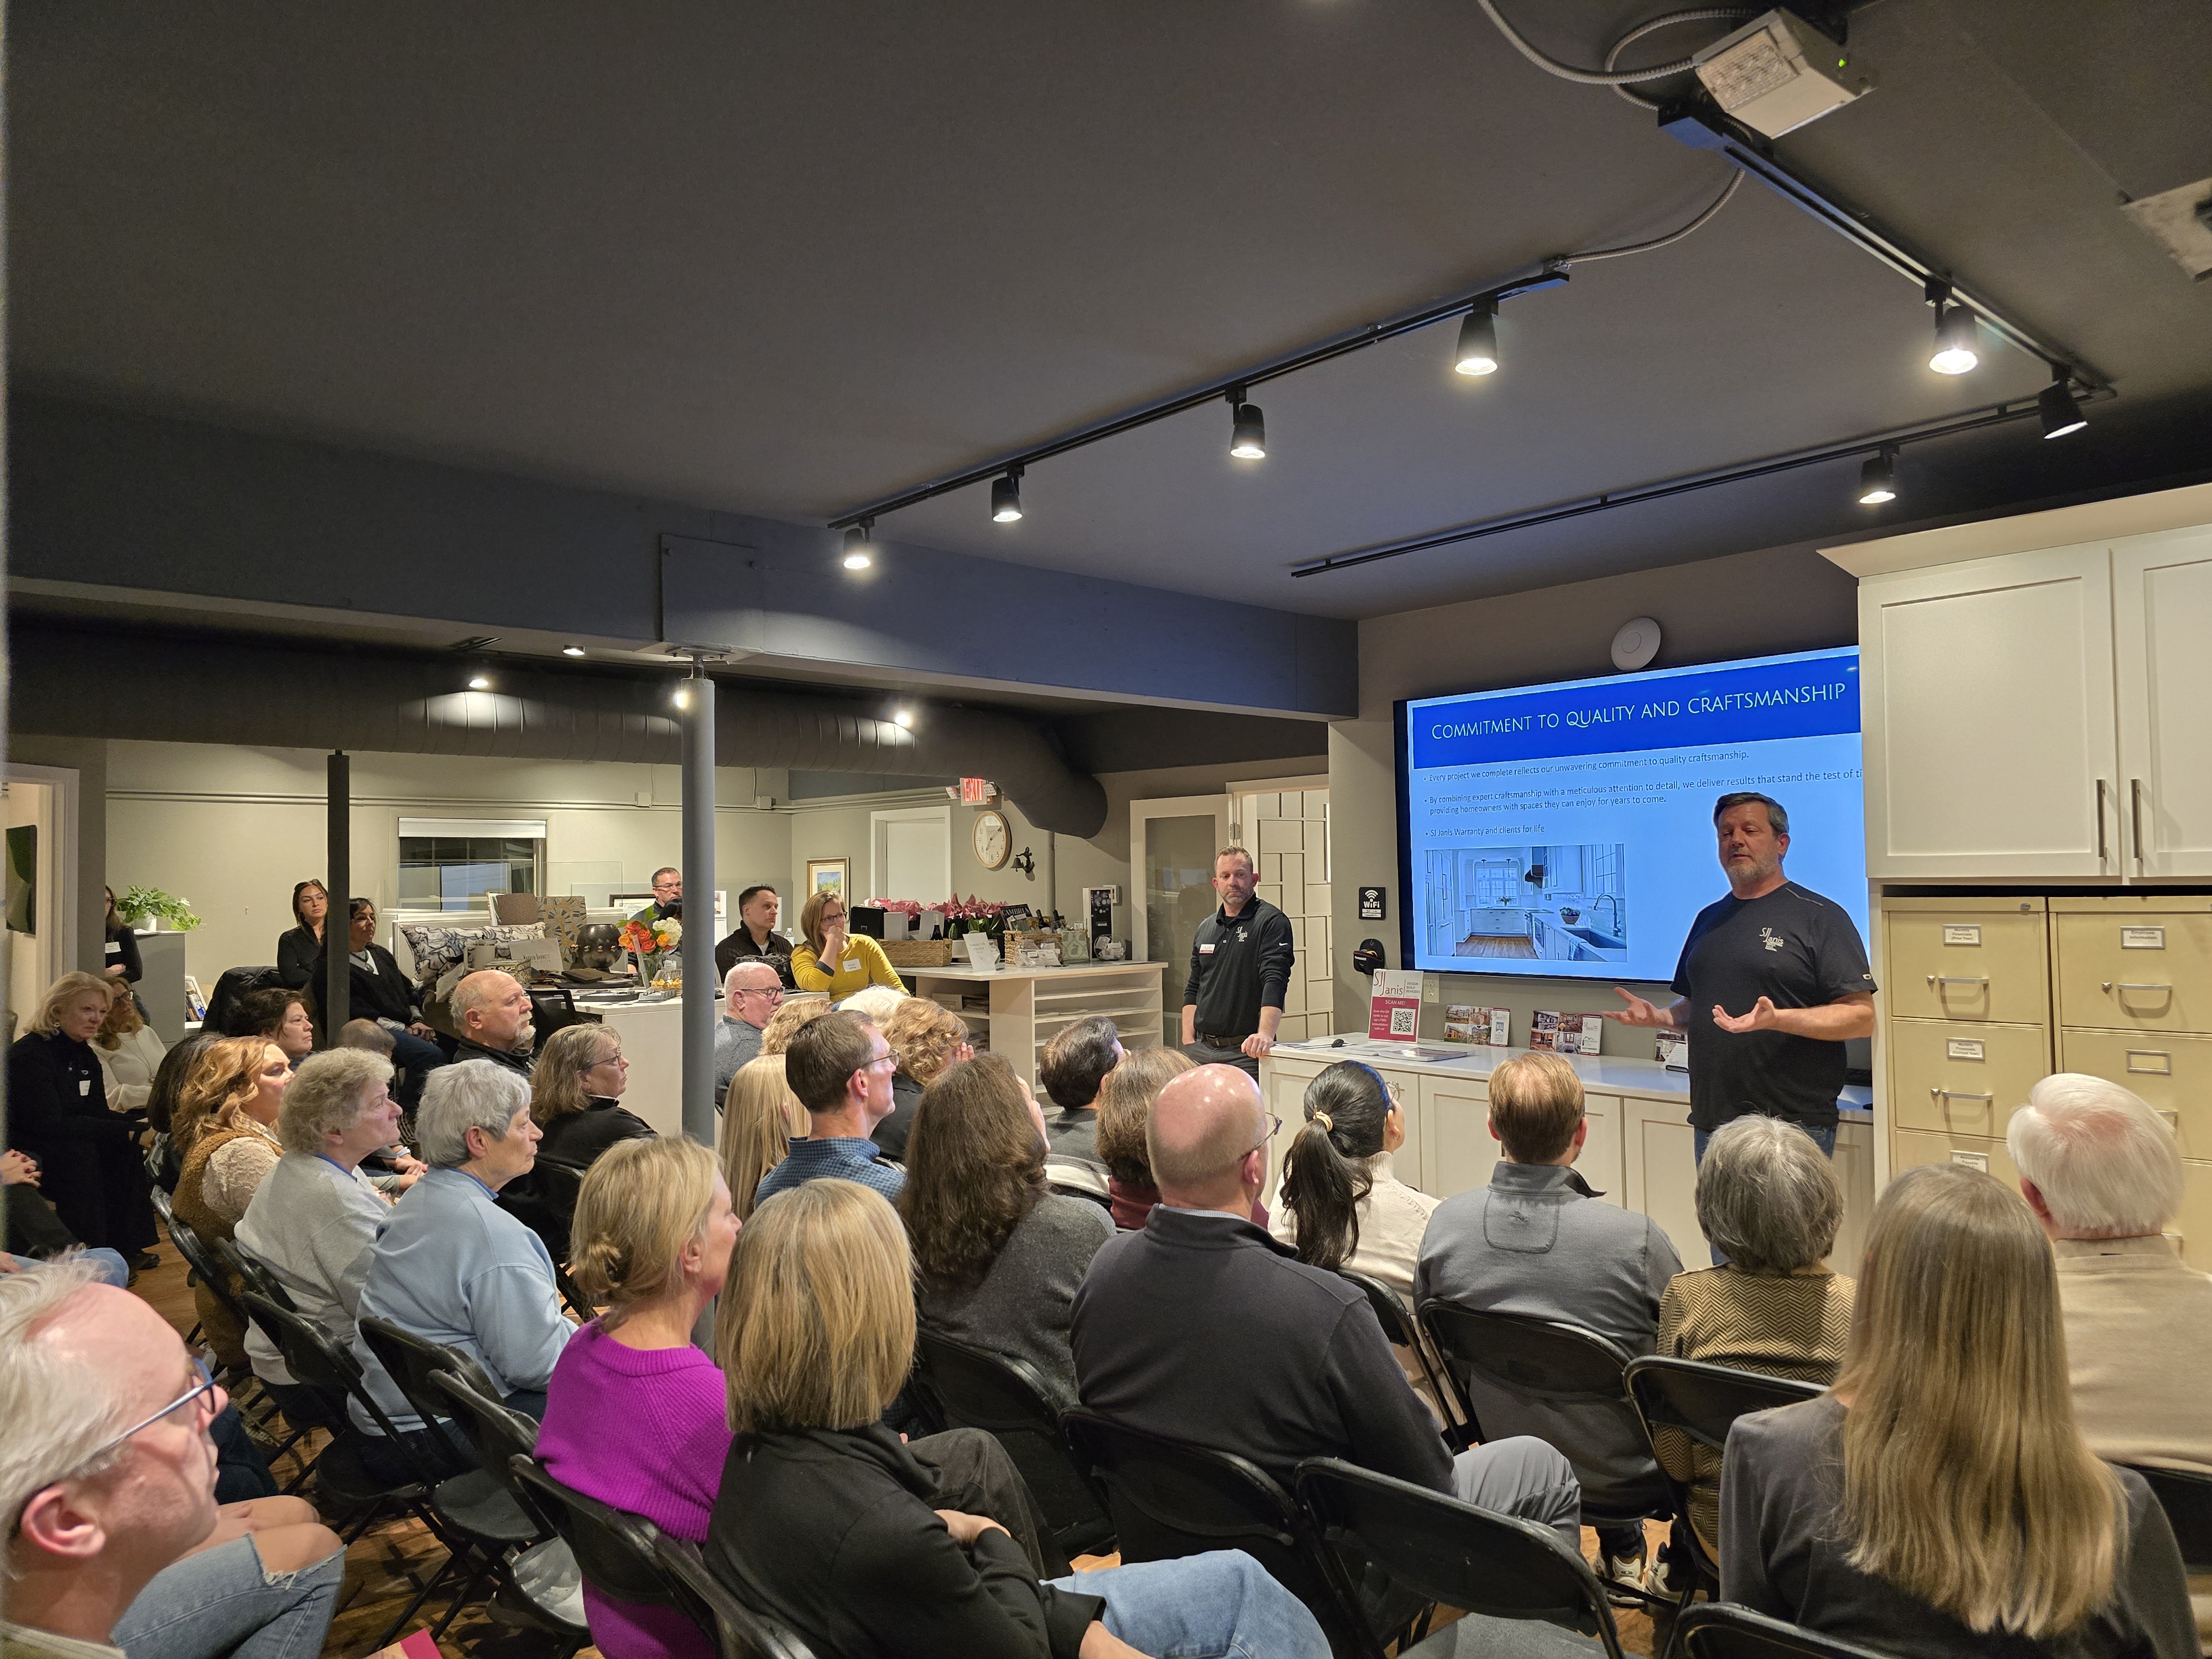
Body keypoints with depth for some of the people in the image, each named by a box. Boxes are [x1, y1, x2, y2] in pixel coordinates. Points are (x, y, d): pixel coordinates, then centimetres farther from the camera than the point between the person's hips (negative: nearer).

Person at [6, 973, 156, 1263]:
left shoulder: (86, 1056, 9)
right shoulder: (30, 1054, -18)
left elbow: (98, 1115, 5)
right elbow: (48, 1124, -25)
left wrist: (139, 1129, -16)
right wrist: (125, 1131, -28)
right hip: (22, 1157, -9)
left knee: (131, 1149, -9)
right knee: (80, 1154, -31)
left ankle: (125, 1248, -4)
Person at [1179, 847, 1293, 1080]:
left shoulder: (1272, 922, -5)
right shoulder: (1205, 929, 16)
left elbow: (1275, 982, -17)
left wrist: (1265, 1033, -31)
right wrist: (1188, 1042, 9)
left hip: (1246, 1052, -6)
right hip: (1201, 1050, 6)